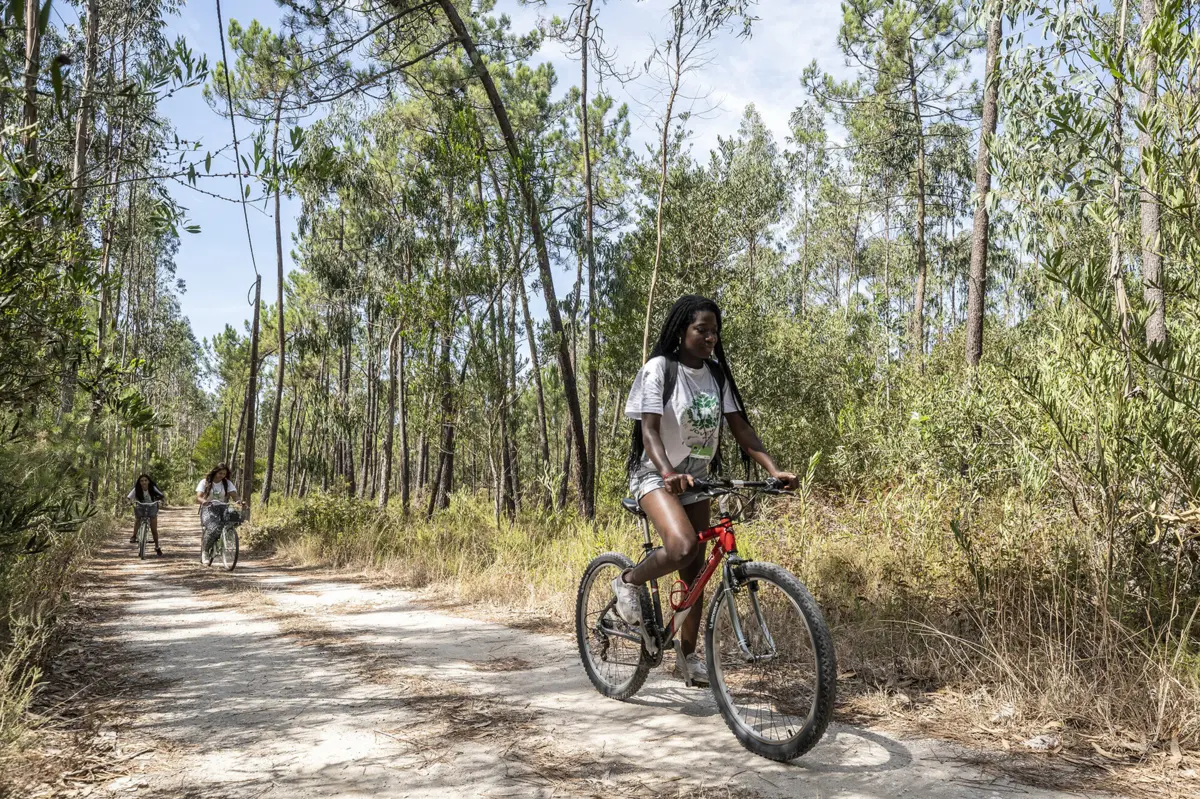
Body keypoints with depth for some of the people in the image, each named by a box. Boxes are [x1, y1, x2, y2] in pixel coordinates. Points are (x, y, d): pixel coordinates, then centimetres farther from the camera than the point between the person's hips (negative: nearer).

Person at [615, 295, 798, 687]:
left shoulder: (716, 374, 2)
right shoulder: (659, 369, -15)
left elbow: (740, 427, -1)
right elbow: (649, 429, -23)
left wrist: (774, 470, -14)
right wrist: (668, 473, -42)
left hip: (697, 478, 6)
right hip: (656, 476, -6)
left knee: (694, 571, 9)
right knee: (682, 546, -32)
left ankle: (687, 657, 24)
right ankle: (628, 582, -3)